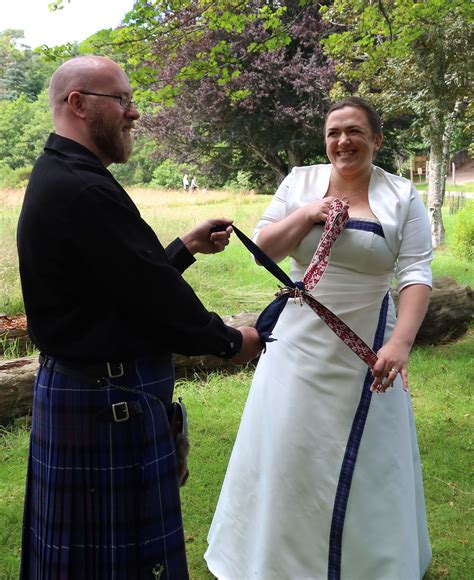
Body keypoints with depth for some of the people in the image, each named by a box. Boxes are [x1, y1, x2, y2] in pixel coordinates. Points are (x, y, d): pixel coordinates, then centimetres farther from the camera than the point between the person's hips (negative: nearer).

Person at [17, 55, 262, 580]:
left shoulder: (56, 178, 11)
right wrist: (230, 341, -6)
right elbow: (155, 298, -20)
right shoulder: (83, 191, -22)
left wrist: (185, 247, 13)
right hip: (110, 399, -10)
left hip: (73, 382, 10)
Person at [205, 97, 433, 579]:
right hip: (301, 343, 2)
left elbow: (415, 274, -11)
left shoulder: (401, 196, -4)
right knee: (291, 446, 12)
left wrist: (400, 342, -24)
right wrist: (307, 215, -15)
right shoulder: (300, 182, 2)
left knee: (361, 458, 9)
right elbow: (263, 248, 0)